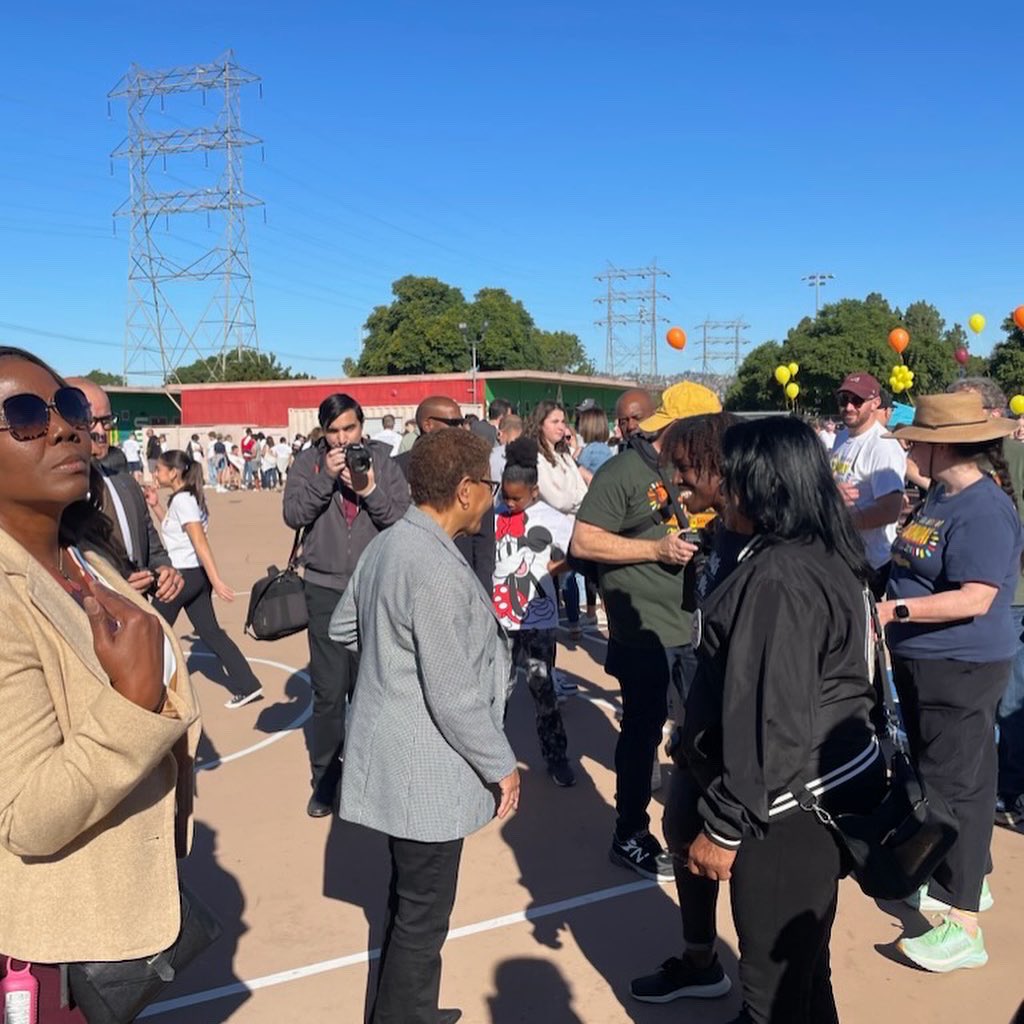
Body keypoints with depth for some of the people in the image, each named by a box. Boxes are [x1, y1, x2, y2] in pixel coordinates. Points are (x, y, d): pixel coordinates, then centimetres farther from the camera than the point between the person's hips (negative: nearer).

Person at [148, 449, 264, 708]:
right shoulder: (187, 497, 11)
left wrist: (216, 580, -28)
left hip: (184, 575, -9)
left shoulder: (182, 500, -17)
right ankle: (246, 685, 4)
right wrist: (155, 505, 14)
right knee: (210, 632, 8)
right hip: (195, 574, 9)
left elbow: (201, 543, -24)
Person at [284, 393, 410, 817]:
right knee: (329, 690, 2)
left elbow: (403, 517, -6)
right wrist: (326, 477, -18)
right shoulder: (308, 461, 2)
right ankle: (324, 779, 17)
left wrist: (371, 490, -20)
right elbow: (293, 515, -9)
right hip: (325, 588, 0)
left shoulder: (383, 460, 1)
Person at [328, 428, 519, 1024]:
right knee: (423, 918, 8)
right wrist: (500, 764, -12)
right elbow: (455, 697, -24)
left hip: (397, 758, 10)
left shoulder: (388, 545, 3)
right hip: (428, 769, -10)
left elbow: (345, 628, 17)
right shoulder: (438, 571, -26)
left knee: (411, 903, 25)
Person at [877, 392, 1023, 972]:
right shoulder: (942, 495, 9)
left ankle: (964, 926, 6)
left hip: (962, 668, -10)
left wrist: (895, 610, -28)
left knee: (953, 783, -4)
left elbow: (976, 599, -28)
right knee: (939, 775, 20)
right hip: (925, 662, 10)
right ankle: (967, 878, 38)